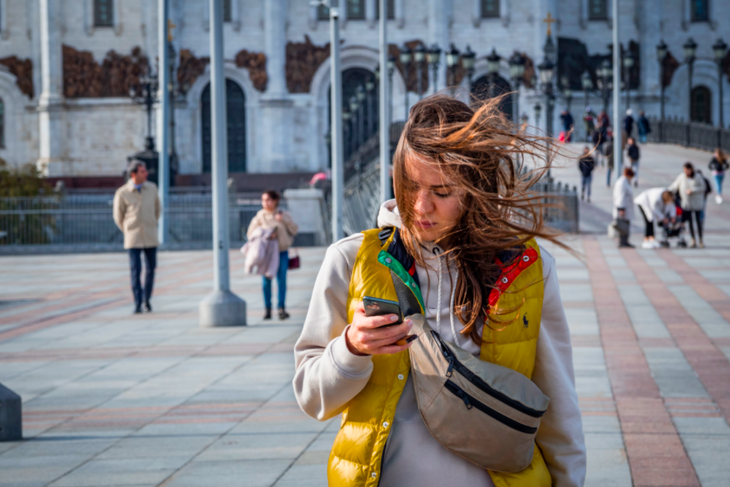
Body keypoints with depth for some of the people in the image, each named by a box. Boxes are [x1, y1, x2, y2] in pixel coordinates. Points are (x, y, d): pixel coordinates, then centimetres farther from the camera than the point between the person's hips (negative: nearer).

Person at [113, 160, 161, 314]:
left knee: (150, 269, 8)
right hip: (133, 239, -3)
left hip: (151, 238, 3)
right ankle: (137, 304, -2)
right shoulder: (122, 193, -10)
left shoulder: (152, 188, 0)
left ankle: (147, 299, 26)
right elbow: (118, 216, 4)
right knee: (135, 270, -8)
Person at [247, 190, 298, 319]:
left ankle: (281, 308, 0)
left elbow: (294, 230, 2)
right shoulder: (260, 216, 0)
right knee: (266, 281, 0)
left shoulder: (283, 214, 4)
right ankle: (267, 309, 9)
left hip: (282, 251, 0)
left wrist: (284, 220, -13)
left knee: (281, 280, -5)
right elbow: (250, 233, 0)